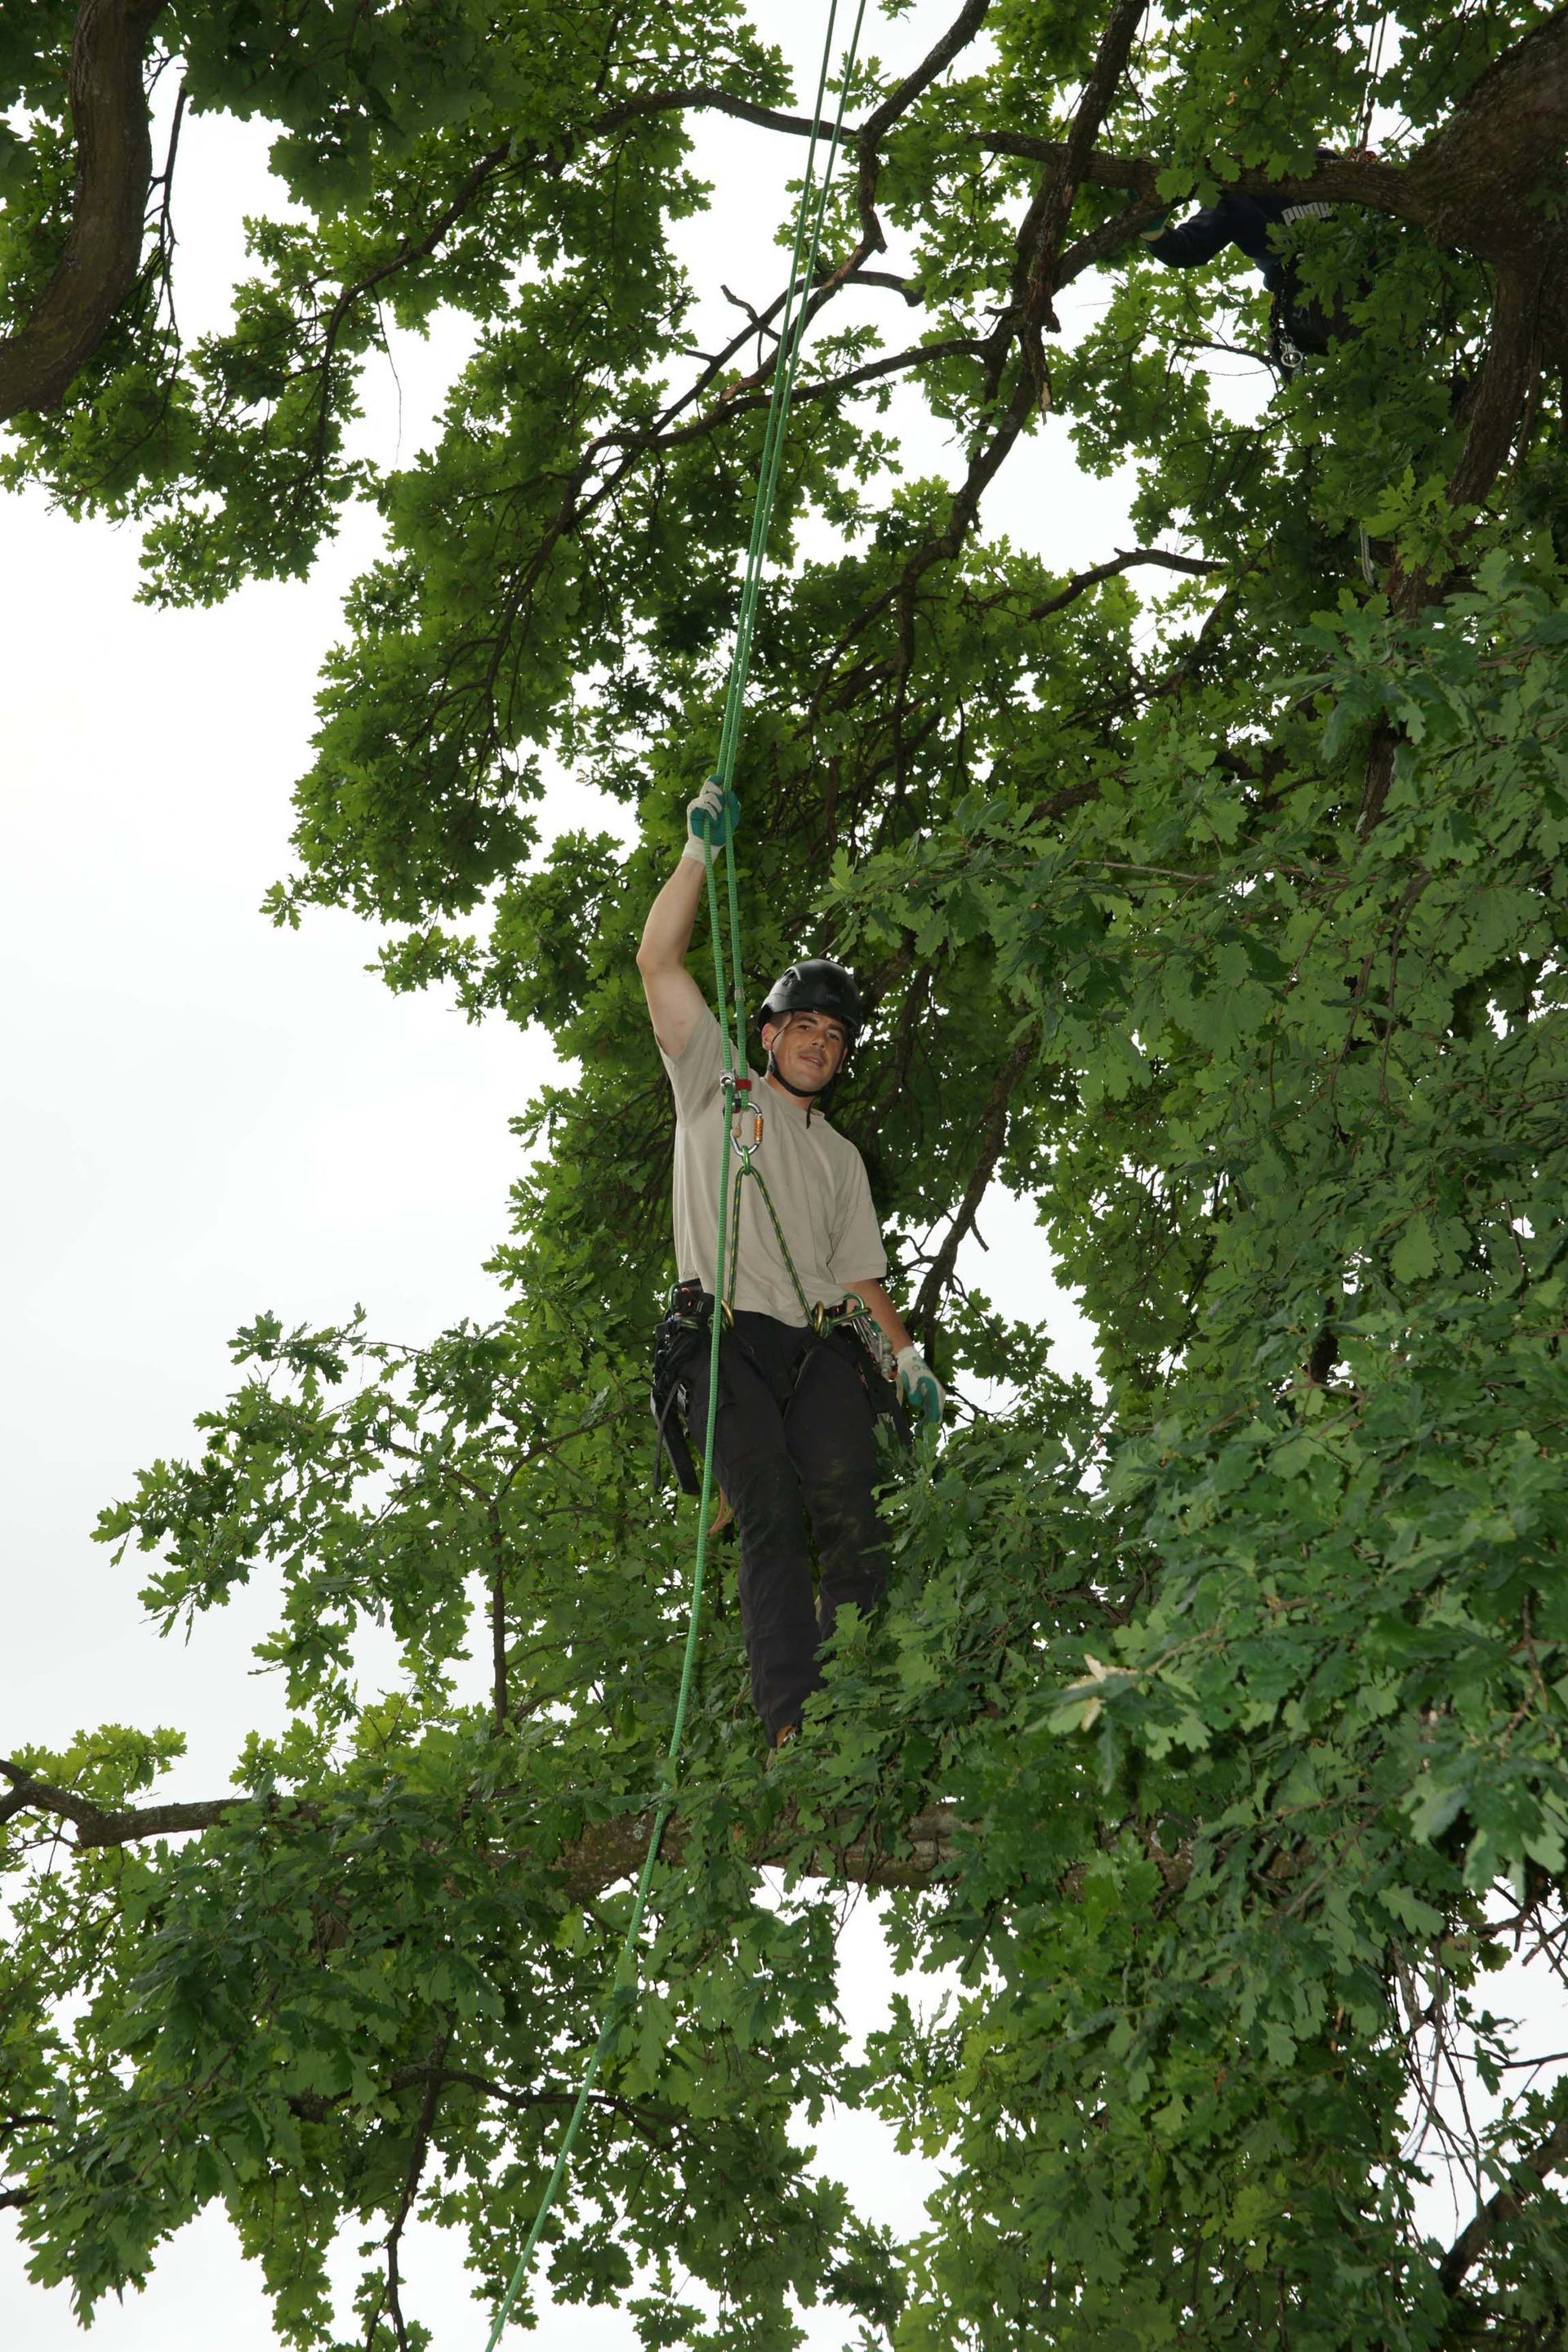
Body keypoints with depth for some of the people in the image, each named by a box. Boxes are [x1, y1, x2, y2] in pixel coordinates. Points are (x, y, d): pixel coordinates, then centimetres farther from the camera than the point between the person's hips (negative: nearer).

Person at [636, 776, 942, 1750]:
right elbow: (659, 960, 7)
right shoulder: (718, 1083, 16)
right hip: (729, 1334, -4)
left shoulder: (840, 1155, 29)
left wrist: (908, 1353, 12)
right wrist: (702, 850, 2)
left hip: (821, 1348, 4)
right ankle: (792, 1723, -23)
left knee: (853, 1518, -15)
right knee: (771, 1522, -17)